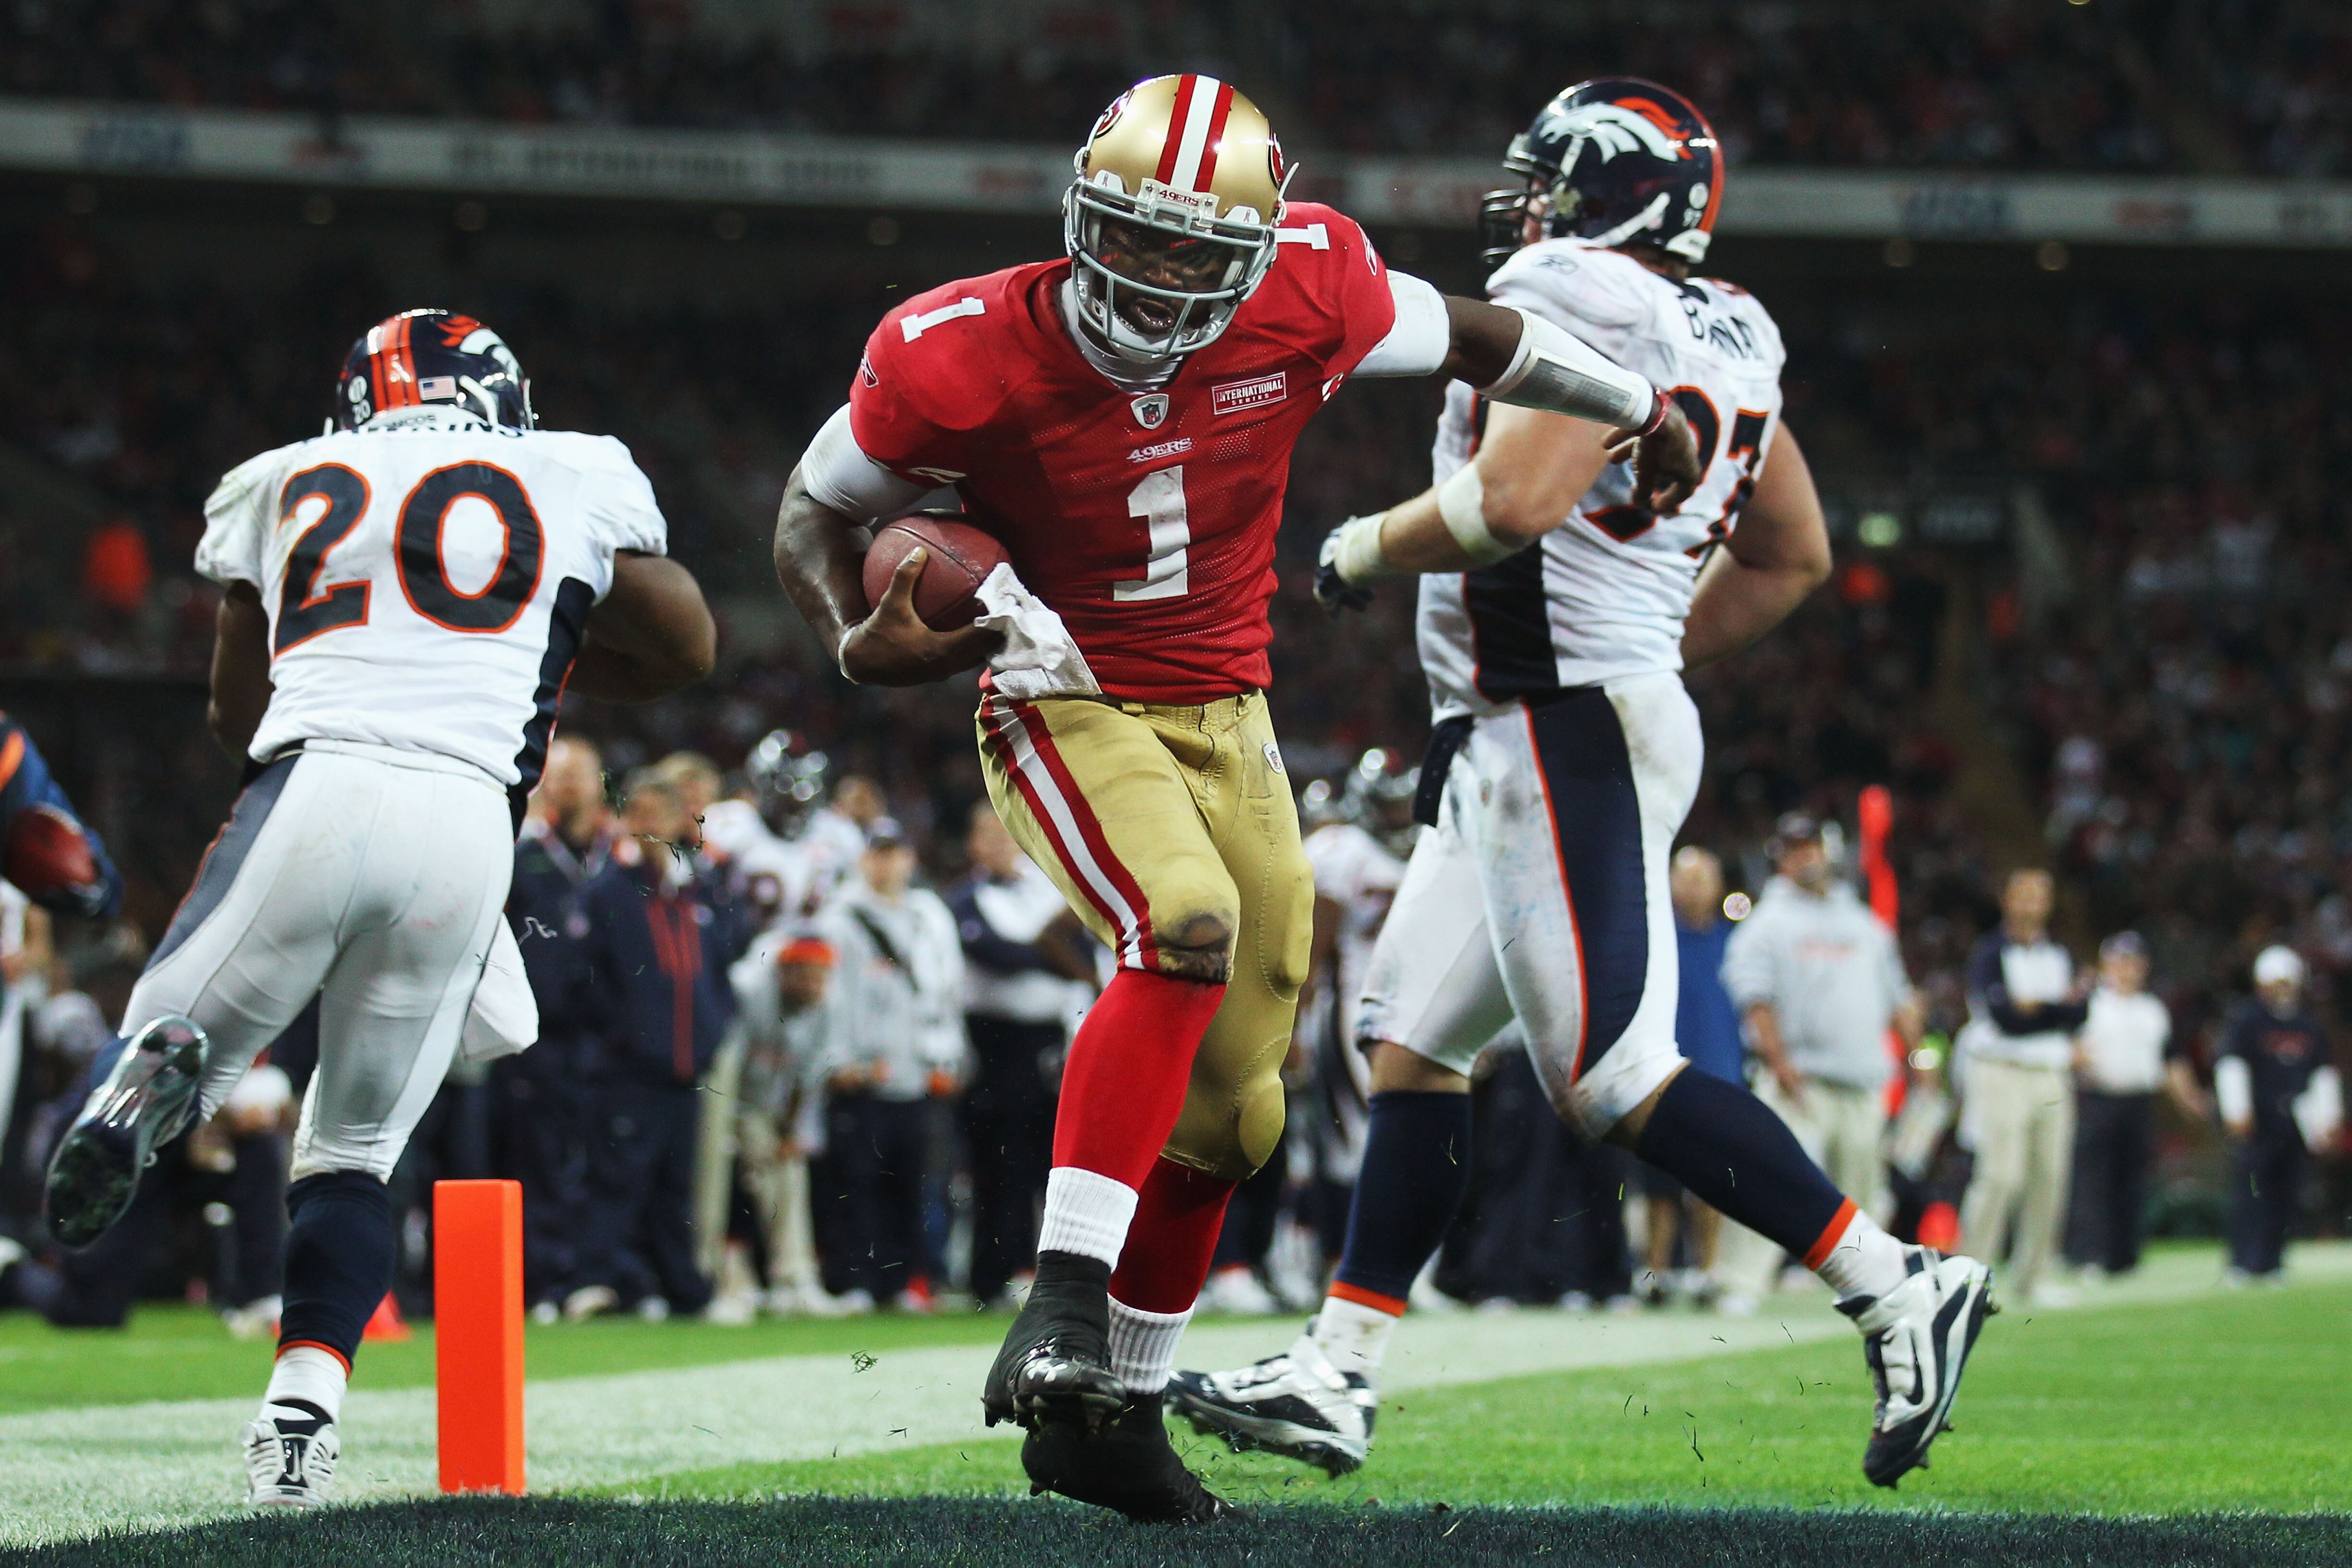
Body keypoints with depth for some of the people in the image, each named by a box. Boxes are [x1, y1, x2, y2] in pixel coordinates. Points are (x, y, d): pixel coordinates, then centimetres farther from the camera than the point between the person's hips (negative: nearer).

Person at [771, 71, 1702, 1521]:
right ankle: (1067, 1295, -34)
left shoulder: (1306, 290, -14)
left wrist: (1640, 406, 19)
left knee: (1224, 1110, 5)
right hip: (1066, 708, -5)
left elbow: (1466, 336, 6)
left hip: (1227, 720, 5)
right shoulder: (966, 359, -20)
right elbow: (817, 513, -5)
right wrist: (860, 636, -26)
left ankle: (1113, 1409, 21)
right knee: (1187, 925, -34)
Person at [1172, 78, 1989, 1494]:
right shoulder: (1724, 336, 15)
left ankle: (1894, 1284, -10)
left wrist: (1369, 548, -7)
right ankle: (1335, 1380, 12)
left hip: (1567, 738, -10)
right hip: (1523, 748, 10)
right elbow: (1793, 557, 22)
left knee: (1618, 1077, -11)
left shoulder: (1577, 295, -12)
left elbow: (1512, 502, -24)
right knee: (1414, 1044, 11)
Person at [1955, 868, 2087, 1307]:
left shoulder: (2059, 956, 15)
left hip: (2051, 1076, 6)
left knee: (2049, 1177, 3)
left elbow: (2078, 1015, 2)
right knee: (2002, 1174, -14)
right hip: (2001, 1074, -6)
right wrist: (2062, 1006, -17)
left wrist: (2035, 1008, -15)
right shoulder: (1990, 953, -2)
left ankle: (2032, 1274, 12)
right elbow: (2001, 1014, -16)